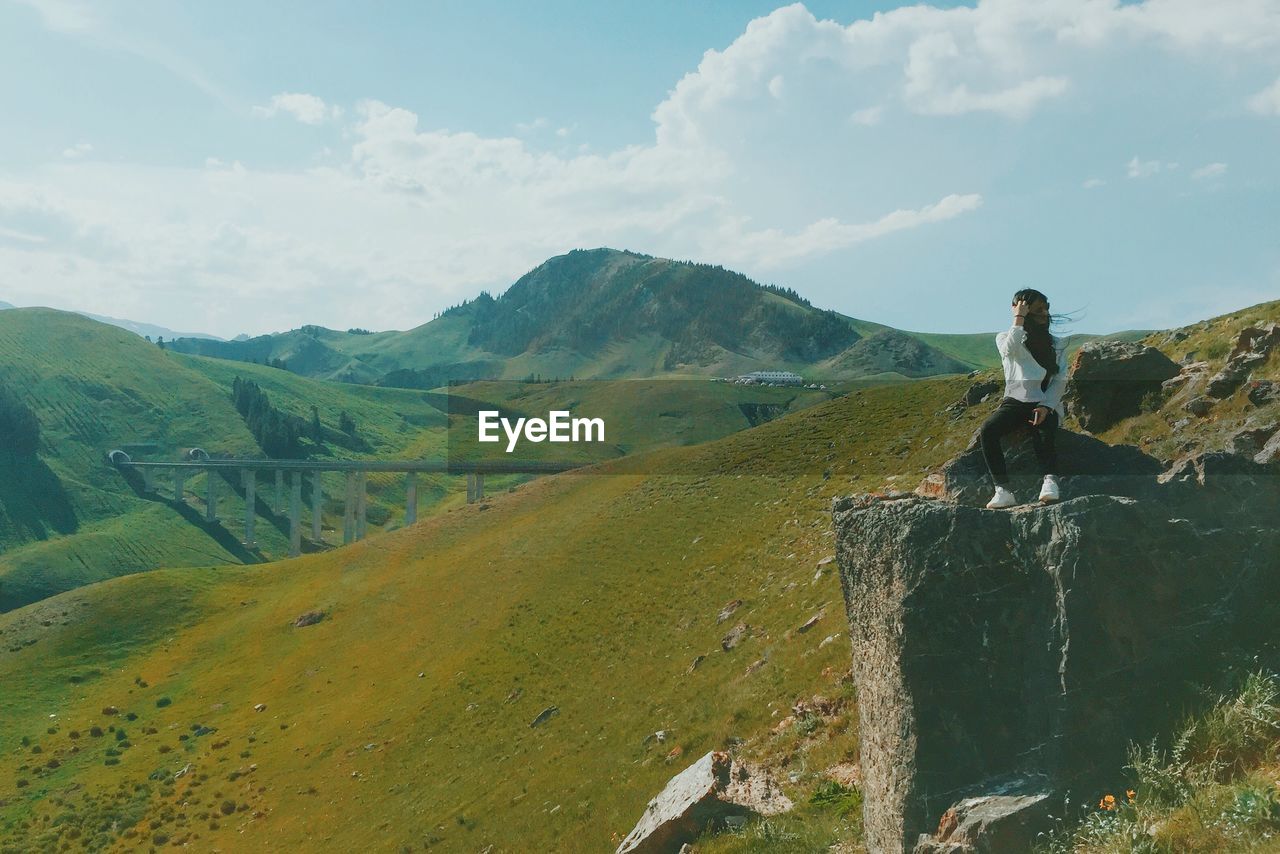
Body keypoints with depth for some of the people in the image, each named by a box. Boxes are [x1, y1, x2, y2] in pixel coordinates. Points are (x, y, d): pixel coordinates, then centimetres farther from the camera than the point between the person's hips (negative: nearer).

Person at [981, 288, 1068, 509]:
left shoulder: (1056, 345, 17)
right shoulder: (1005, 337, 13)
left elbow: (1060, 380, 4)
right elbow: (1010, 350, -13)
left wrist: (1046, 406, -13)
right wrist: (1019, 319, -7)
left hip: (1046, 404, 0)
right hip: (1015, 401, 0)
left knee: (1043, 432, -36)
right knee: (988, 430, -31)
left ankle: (1050, 482, -52)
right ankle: (1002, 491, -38)